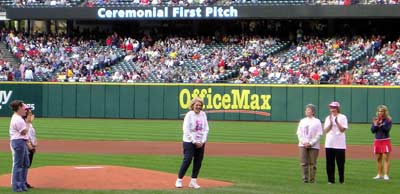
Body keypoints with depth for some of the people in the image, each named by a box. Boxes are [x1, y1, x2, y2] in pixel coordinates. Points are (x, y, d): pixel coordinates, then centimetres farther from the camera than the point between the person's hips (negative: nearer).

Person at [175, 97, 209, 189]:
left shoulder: (203, 114, 6)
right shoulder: (189, 115, -9)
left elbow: (206, 129, 7)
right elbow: (186, 130, -13)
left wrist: (202, 141, -4)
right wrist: (195, 142, -14)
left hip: (200, 143, 5)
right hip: (189, 141, -5)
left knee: (198, 161, 3)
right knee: (187, 160, -10)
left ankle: (193, 181, 10)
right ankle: (179, 180, -1)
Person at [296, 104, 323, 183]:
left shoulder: (317, 122, 2)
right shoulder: (302, 121, 13)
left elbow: (319, 135, -4)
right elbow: (299, 133, 10)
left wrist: (311, 143, -12)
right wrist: (304, 142, -6)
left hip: (314, 146, -3)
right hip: (303, 145, 3)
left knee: (312, 163, -1)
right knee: (303, 163, -3)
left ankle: (312, 180, 5)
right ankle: (305, 179, 1)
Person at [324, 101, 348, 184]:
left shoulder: (342, 117, 2)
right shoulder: (328, 118, 13)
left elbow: (343, 129, -7)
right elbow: (326, 130, 4)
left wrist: (337, 122, -16)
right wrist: (331, 123, -9)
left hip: (340, 144, -3)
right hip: (329, 144, 3)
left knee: (340, 163, -2)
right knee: (329, 163, 2)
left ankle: (341, 180, 6)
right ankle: (331, 180, 7)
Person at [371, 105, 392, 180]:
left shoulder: (388, 120, -4)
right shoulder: (375, 120, 7)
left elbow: (387, 129, -16)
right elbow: (372, 130, 2)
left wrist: (381, 124, -25)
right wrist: (375, 125, -14)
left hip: (385, 141, -4)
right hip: (377, 141, 4)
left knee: (386, 158, -8)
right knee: (378, 158, 8)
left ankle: (386, 175, -9)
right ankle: (379, 174, 15)